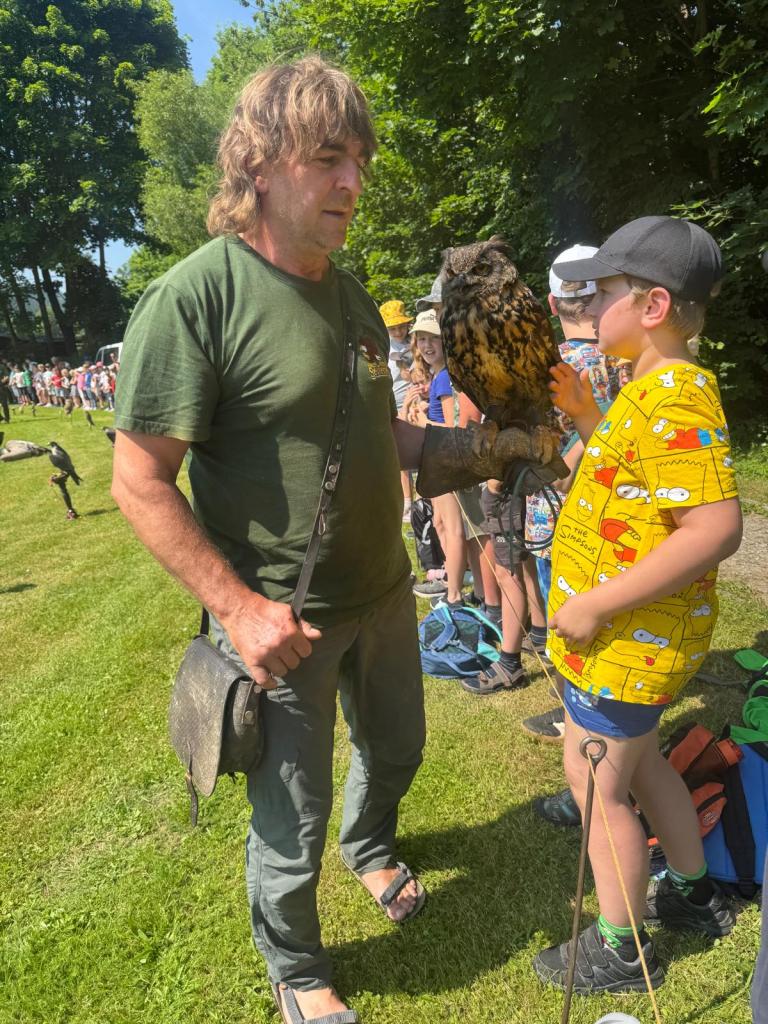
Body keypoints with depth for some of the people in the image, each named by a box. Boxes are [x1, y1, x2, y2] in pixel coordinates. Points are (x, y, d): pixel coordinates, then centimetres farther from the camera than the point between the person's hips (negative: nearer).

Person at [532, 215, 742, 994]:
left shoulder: (674, 395, -24)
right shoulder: (652, 388, 8)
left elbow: (715, 528, -32)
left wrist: (596, 604, -28)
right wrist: (585, 416, 7)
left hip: (628, 639, -10)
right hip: (637, 632, 10)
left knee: (596, 781, 7)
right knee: (637, 760, 26)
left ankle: (619, 950, 31)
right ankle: (692, 894, 49)